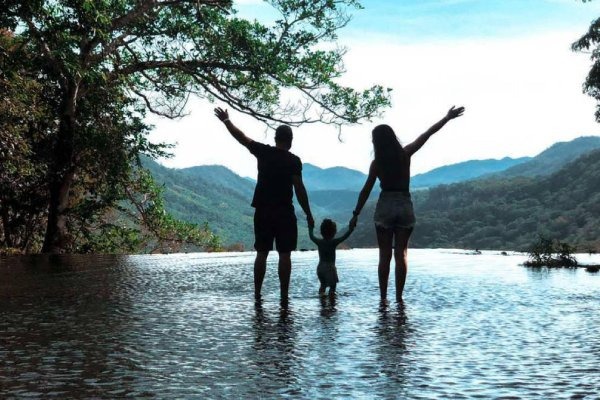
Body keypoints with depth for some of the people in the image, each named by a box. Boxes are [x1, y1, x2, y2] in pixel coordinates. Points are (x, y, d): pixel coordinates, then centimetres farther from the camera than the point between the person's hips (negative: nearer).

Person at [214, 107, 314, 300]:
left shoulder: (263, 152, 3)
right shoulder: (293, 160, -6)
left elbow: (241, 137, 12)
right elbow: (299, 188, -10)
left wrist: (226, 120, 25)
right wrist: (308, 214, -6)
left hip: (262, 211, 3)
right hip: (284, 212, -3)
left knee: (262, 253, 9)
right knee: (284, 254, 0)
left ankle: (257, 293, 9)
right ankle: (284, 295, -2)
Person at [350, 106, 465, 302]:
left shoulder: (377, 163, -4)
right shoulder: (405, 154, -2)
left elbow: (366, 190, -4)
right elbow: (428, 134, 4)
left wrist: (356, 214, 2)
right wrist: (447, 117, 12)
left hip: (385, 206, -1)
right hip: (405, 206, 1)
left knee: (384, 255, 4)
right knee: (401, 253, 5)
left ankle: (383, 297, 2)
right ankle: (399, 297, 3)